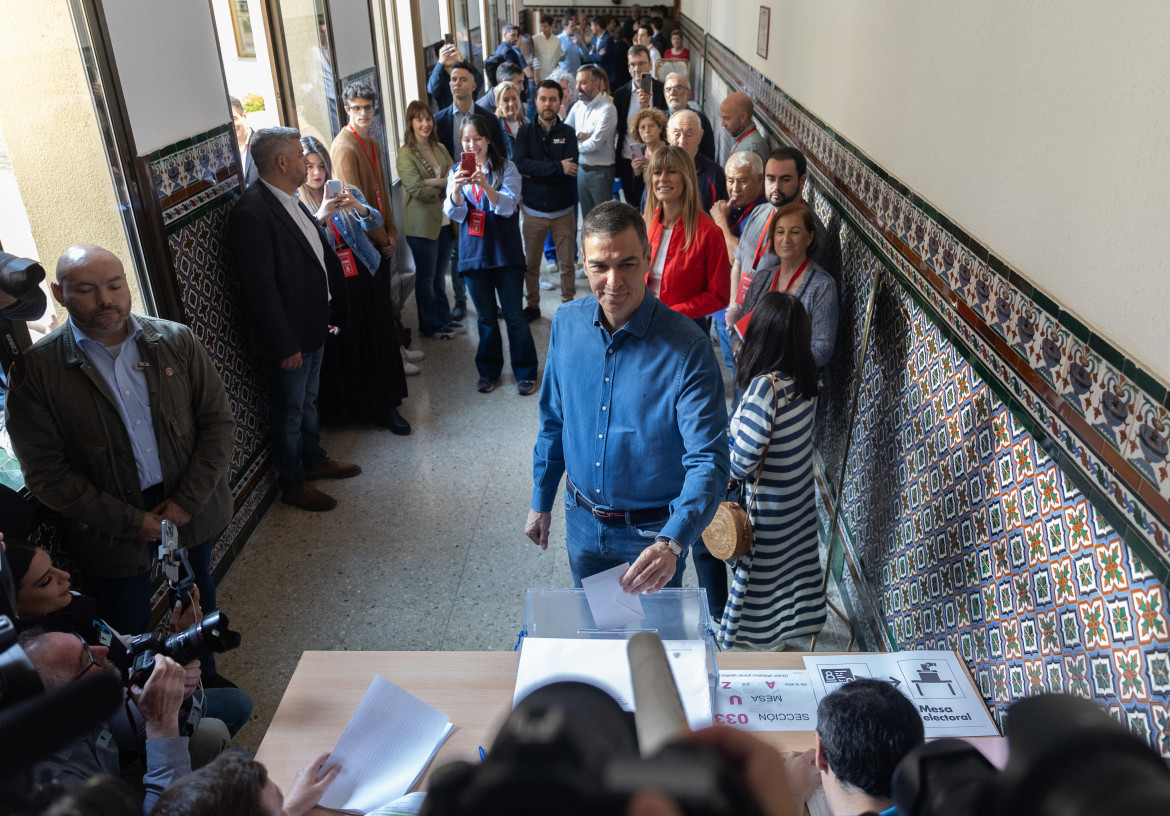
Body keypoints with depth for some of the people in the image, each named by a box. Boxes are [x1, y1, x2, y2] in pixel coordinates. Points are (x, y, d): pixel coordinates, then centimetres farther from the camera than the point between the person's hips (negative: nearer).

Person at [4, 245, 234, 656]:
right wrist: (130, 521, -15)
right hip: (112, 527, -3)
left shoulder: (177, 340, -6)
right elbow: (47, 472, -12)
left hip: (191, 508, 3)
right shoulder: (35, 370, -13)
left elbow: (218, 421, -5)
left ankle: (207, 681, 51)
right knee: (128, 634, 13)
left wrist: (188, 501, -13)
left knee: (199, 597, 25)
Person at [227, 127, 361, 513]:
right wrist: (285, 346, -22)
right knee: (289, 412, 10)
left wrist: (331, 311, 14)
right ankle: (293, 484, 28)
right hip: (288, 337, -9)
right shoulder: (252, 213, -25)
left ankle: (314, 459, 45)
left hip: (313, 327, 9)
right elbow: (260, 289, -25)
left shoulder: (291, 201, 5)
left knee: (307, 401, 26)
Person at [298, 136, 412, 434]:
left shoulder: (346, 191, 6)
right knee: (341, 350, 4)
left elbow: (375, 222, -6)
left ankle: (386, 407, 17)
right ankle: (348, 409, 20)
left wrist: (359, 207, -26)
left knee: (379, 343, 6)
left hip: (366, 280, 3)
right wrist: (322, 216, -31)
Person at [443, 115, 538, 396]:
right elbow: (454, 213, -7)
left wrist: (486, 186, -36)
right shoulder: (457, 172, 6)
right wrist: (456, 189, -28)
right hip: (474, 254, 3)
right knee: (486, 317, 13)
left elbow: (507, 206, -18)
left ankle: (525, 372, 16)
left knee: (514, 315, 2)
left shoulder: (505, 168, -4)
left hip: (506, 253, -3)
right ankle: (489, 371, 26)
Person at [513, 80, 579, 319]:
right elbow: (520, 163, -17)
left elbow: (571, 168, -15)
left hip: (563, 210, 0)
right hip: (533, 211, 1)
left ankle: (568, 305, 19)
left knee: (567, 264, 5)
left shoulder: (567, 133, 1)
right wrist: (557, 167, -20)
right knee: (530, 263, 9)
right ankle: (533, 305, 24)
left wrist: (535, 171, -16)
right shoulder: (525, 131, 1)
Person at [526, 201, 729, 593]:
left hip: (654, 531, -4)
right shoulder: (566, 323, -9)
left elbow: (709, 461, -29)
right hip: (582, 520, 4)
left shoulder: (686, 348, -25)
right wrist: (541, 501, 10)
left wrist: (671, 544, -44)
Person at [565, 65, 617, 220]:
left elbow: (595, 143, -18)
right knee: (586, 217, 14)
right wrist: (580, 135, -11)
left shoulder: (607, 109, -13)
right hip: (582, 169, 7)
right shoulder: (578, 106, 9)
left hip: (600, 171, -6)